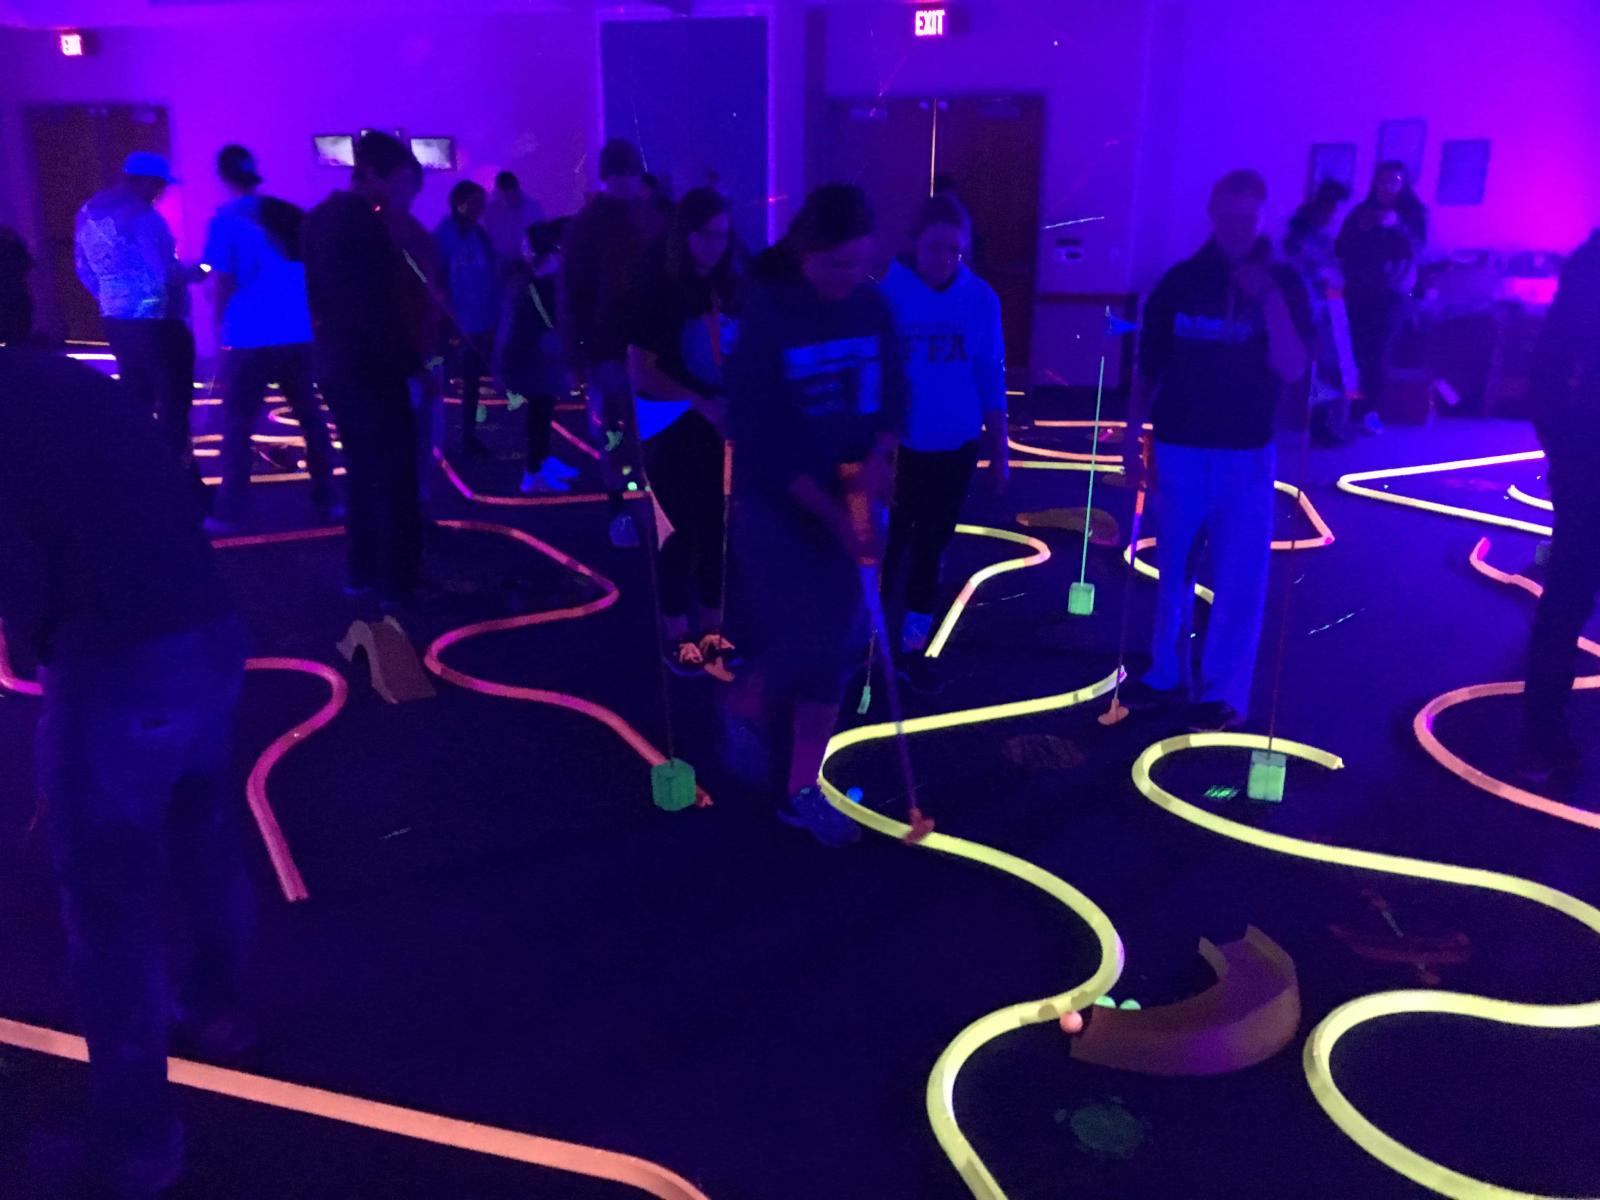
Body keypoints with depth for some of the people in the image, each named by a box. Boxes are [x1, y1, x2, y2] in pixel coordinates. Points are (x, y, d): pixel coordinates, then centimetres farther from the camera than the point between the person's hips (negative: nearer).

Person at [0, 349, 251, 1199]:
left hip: (115, 673, -7)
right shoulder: (81, 383, 12)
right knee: (203, 840, 27)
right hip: (212, 635, 7)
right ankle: (216, 1009, 51)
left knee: (110, 905, 9)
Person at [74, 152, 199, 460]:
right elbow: (166, 274, -21)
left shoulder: (88, 212, 10)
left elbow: (84, 270, 15)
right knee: (173, 402, 2)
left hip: (116, 321, 8)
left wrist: (111, 299, 21)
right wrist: (192, 273, -2)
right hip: (157, 322, -8)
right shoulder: (142, 214, -17)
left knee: (136, 403, 16)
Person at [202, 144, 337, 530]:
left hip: (252, 336, -4)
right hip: (298, 333, 5)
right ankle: (325, 501, 15)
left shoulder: (225, 220, -6)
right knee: (310, 417, 13)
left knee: (238, 425, 1)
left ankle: (229, 514, 1)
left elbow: (221, 281, -8)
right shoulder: (288, 213, 9)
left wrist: (218, 323, 6)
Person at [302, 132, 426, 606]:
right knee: (395, 475, 1)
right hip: (369, 364, -9)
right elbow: (376, 308, -22)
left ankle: (363, 571, 25)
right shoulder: (364, 221, -19)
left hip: (333, 360, 9)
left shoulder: (319, 217, 10)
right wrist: (414, 364, -15)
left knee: (362, 469, 18)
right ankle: (398, 580, 8)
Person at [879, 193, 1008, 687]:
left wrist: (999, 450, 4)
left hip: (955, 446, 2)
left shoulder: (980, 299, -5)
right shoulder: (886, 292, -12)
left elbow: (990, 378, 1)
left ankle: (914, 645, 27)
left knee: (932, 546, 13)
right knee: (887, 544, 3)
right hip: (897, 445, -2)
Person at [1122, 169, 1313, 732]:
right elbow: (1147, 369, 6)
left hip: (1245, 454, -1)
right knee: (1173, 571, 11)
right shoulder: (1180, 281, 1)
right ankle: (1169, 675, 25)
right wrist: (1133, 439, 3)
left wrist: (1269, 298, -21)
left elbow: (1292, 370, -13)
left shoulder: (1283, 282, -1)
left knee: (1238, 579, 2)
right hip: (1178, 448, 1)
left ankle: (1223, 691, 14)